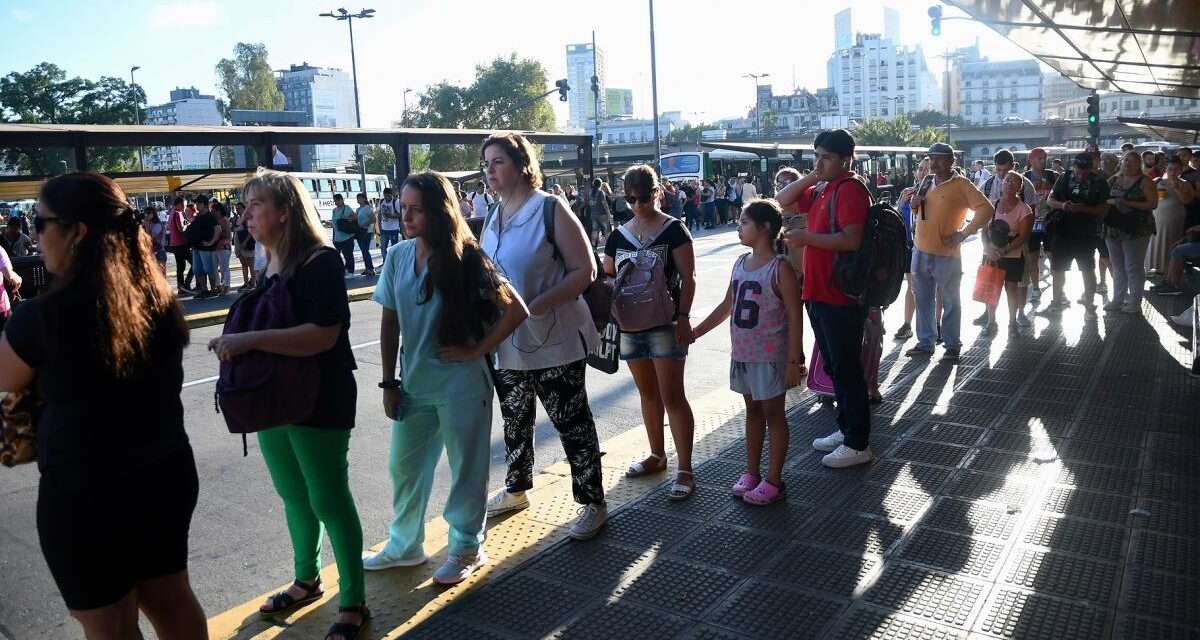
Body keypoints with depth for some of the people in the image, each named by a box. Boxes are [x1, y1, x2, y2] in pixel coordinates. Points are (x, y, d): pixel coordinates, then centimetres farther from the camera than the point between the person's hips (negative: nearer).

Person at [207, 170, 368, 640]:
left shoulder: (320, 262, -16)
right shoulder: (268, 267, 7)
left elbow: (324, 335, -27)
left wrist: (250, 340, -29)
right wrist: (233, 345, 4)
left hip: (319, 403, -7)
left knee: (329, 502, 2)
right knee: (294, 498, 19)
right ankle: (307, 581, 37)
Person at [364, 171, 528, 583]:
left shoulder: (465, 259, -13)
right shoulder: (398, 257, 1)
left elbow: (516, 310, -14)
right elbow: (390, 322, 6)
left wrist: (477, 350, -13)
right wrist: (389, 382, 5)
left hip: (461, 385, -5)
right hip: (415, 385, 5)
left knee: (466, 470, 9)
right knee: (404, 466, 17)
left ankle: (467, 549, 28)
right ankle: (404, 545, 37)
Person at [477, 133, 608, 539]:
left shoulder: (550, 209, -11)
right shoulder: (493, 218, 9)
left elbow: (584, 270, -15)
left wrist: (537, 305, -24)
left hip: (553, 341, -7)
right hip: (506, 343, 7)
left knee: (572, 425, 3)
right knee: (515, 423, 20)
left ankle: (592, 503, 17)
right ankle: (515, 490, 39)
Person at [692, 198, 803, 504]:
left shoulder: (780, 268, -15)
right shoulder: (740, 263, 6)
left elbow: (795, 317, -15)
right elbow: (726, 306, 15)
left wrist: (794, 361, -17)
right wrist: (696, 332, 15)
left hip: (770, 356, -7)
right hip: (742, 354, 7)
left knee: (772, 413, 5)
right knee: (752, 411, 17)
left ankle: (773, 480, 15)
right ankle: (751, 472, 29)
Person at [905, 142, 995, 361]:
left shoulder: (961, 184, -8)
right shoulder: (926, 182, 10)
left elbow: (987, 209, -13)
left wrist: (963, 233, -16)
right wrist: (915, 204, 0)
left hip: (947, 255, -6)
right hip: (920, 252, 6)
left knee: (951, 302, 6)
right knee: (923, 300, 13)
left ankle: (952, 345, 16)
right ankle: (925, 342, 24)